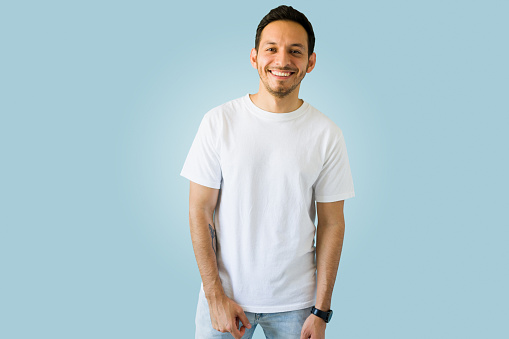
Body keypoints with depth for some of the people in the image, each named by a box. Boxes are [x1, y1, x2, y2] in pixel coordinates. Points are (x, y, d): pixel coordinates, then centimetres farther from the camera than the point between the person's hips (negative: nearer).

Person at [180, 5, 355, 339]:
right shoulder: (219, 121, -8)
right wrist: (216, 296, -8)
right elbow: (199, 212, -6)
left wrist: (321, 311, -4)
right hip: (225, 292, 0)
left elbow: (332, 223, -3)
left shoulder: (328, 134, -6)